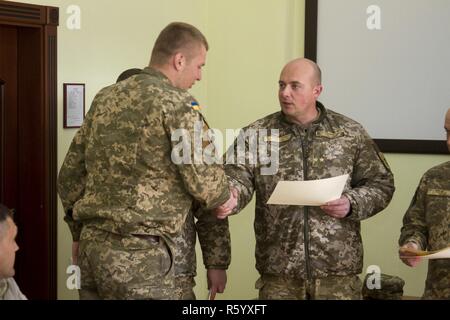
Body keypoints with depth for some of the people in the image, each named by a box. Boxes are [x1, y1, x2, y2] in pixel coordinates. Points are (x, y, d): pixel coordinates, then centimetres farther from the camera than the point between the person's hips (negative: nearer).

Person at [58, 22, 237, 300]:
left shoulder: (106, 97, 11)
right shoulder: (177, 103, -10)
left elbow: (70, 174, 14)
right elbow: (201, 179, -13)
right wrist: (226, 197, 9)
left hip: (91, 245, 7)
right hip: (137, 255, -7)